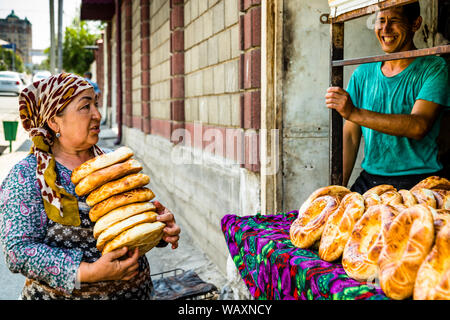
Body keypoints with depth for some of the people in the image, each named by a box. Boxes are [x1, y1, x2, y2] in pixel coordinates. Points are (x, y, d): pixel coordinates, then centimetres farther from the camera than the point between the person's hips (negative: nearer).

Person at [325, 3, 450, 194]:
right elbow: (350, 136, 8)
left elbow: (419, 126, -18)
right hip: (368, 181, 4)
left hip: (418, 183, -3)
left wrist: (354, 112, -25)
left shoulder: (434, 68, -3)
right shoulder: (363, 74, 10)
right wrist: (338, 187, -2)